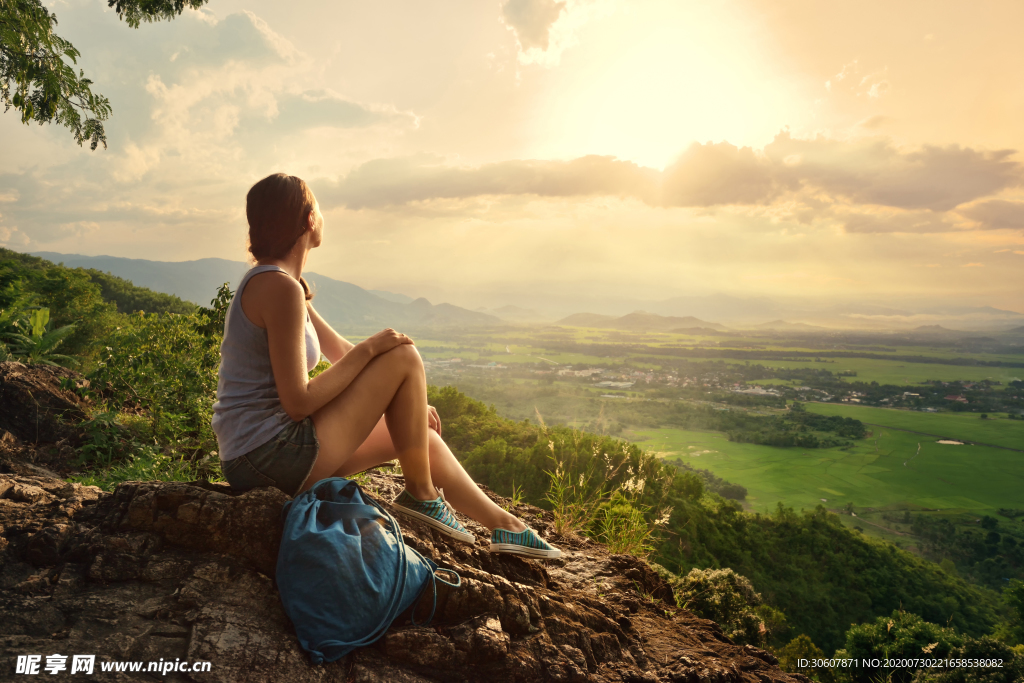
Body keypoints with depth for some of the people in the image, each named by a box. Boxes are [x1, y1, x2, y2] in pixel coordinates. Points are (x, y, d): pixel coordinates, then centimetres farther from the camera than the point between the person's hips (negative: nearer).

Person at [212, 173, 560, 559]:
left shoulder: (270, 282, 13)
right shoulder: (282, 288, -19)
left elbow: (340, 352, 18)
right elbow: (298, 403, -22)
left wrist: (411, 402, 14)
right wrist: (370, 349, -12)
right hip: (272, 455, -10)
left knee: (421, 436, 14)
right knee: (404, 357, -10)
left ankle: (503, 524, 26)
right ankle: (420, 496, 4)